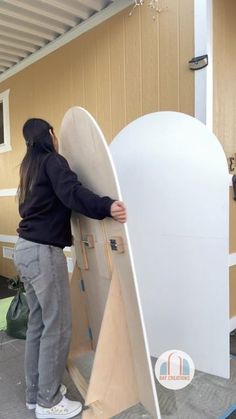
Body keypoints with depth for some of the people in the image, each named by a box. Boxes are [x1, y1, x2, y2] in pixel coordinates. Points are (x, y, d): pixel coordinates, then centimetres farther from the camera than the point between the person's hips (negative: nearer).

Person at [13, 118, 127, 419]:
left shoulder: (29, 166, 19)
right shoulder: (52, 161, -6)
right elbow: (71, 193, -25)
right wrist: (107, 207, -39)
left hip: (25, 248, 9)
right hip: (43, 252, -9)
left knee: (38, 322, 15)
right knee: (57, 326, 1)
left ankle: (35, 393, 28)